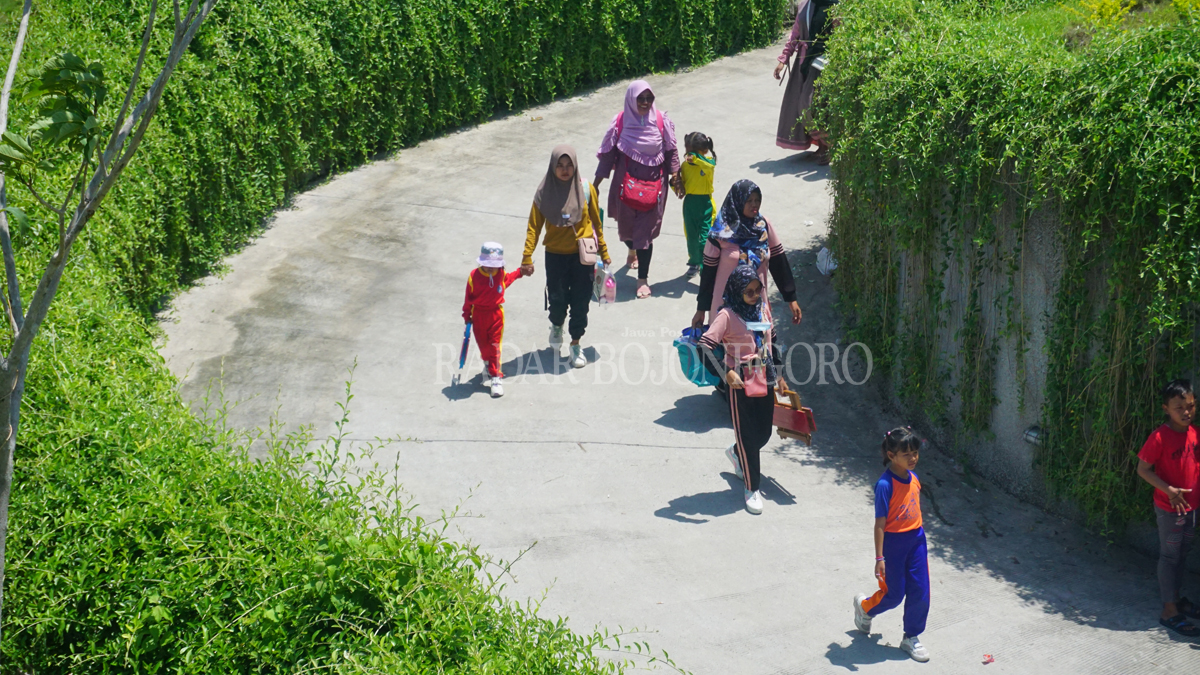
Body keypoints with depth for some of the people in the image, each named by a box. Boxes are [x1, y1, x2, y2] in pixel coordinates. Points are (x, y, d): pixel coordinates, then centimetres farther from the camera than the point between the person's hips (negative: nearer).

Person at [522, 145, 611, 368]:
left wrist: (604, 253, 8)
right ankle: (556, 326, 39)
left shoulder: (586, 189, -5)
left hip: (583, 255, 1)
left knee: (580, 302, 4)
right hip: (555, 255, -1)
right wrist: (527, 257, -14)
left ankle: (576, 345, 22)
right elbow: (534, 226, -7)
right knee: (557, 299, 5)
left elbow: (596, 222, 4)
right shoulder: (545, 192, -8)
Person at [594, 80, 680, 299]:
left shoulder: (661, 120, -7)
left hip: (653, 182, -1)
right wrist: (596, 183, -1)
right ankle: (632, 250, 51)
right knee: (626, 226, 14)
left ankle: (643, 278, 7)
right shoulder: (620, 122, -7)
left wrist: (674, 174, -4)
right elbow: (608, 153, -1)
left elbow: (671, 150, 2)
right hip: (626, 181, 1)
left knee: (646, 229, -2)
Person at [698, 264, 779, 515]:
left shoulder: (762, 308, 5)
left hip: (765, 379, 6)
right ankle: (752, 488, 18)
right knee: (747, 436, 2)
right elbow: (705, 346, -23)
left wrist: (777, 375, 21)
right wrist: (725, 373, -27)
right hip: (741, 382, -6)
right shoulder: (728, 315, -15)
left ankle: (736, 453, 48)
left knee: (764, 433, 15)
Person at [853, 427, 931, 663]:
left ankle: (911, 638, 24)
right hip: (893, 541, -6)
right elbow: (880, 524, -19)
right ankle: (865, 606, 39)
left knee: (920, 591, 7)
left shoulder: (913, 478, -1)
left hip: (916, 539, 6)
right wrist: (879, 558, -18)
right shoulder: (885, 484, -22)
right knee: (894, 594, 8)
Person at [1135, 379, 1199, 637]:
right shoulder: (1160, 437, -20)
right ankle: (1169, 611, 9)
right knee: (1170, 556, 2)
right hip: (1168, 508, -7)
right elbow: (1143, 469, -17)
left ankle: (1176, 598, 35)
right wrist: (1169, 490, -26)